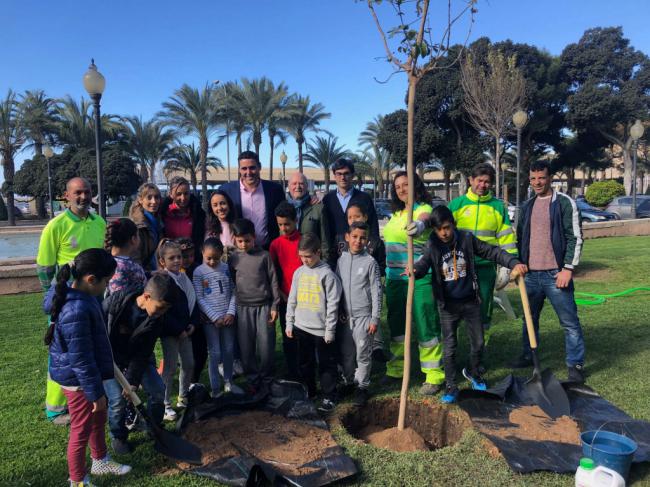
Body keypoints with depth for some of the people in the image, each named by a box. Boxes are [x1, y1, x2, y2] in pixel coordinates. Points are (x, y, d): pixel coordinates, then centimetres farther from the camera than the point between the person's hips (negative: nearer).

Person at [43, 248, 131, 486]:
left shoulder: (80, 295, -3)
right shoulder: (77, 311, -33)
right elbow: (81, 361, -28)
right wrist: (96, 393, -19)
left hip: (87, 376, 10)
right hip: (78, 381, -10)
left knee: (98, 420, 27)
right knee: (81, 431, 11)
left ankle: (100, 462, 49)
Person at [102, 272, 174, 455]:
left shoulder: (156, 318, -21)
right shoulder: (114, 302, -32)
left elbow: (143, 353, -16)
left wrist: (133, 381, -19)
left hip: (136, 356, 3)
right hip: (109, 357, -3)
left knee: (158, 390, -4)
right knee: (117, 399, -11)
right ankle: (118, 436, 17)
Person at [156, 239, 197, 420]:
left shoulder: (184, 278, 9)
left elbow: (192, 302, 14)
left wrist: (192, 323, 1)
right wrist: (178, 330, -17)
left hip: (185, 330, 7)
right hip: (169, 332, -7)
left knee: (189, 364, 13)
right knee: (170, 367, -1)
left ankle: (183, 398, 31)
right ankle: (166, 405, 12)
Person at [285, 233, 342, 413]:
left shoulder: (327, 274, -12)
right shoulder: (298, 272, 5)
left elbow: (333, 305, -11)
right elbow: (292, 300, 11)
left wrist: (330, 330, -11)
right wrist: (289, 323, 10)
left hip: (321, 329, -5)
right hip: (301, 327, 6)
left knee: (326, 364, 6)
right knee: (304, 362, 18)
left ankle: (329, 397, 20)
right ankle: (308, 393, 35)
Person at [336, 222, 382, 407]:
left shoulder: (370, 262, -8)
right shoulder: (341, 260, 3)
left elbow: (377, 292, -6)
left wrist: (375, 319, -8)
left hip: (364, 316, -4)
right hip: (345, 316, 4)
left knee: (363, 354, 5)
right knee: (346, 353, 14)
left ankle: (362, 387, 21)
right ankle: (348, 382, 32)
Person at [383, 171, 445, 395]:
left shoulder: (424, 209, -8)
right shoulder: (396, 213, 15)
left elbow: (423, 221, -32)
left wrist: (418, 225, -55)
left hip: (420, 276, -7)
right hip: (395, 276, 7)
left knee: (425, 324, -3)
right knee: (396, 323, 15)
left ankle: (434, 375, 10)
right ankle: (396, 368, 31)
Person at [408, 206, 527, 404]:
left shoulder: (467, 239, -5)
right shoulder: (432, 246, -9)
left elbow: (492, 252, -1)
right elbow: (423, 263, -25)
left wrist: (514, 263, -12)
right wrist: (415, 270, -48)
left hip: (471, 302, 2)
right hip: (448, 305, -2)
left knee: (478, 343, 14)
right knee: (449, 347, 5)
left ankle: (473, 372, 41)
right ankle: (451, 387, 19)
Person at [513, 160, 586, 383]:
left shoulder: (565, 203, -5)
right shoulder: (527, 206, 12)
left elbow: (575, 237, -9)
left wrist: (568, 269, -14)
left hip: (555, 274, -5)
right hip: (530, 274, 6)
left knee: (569, 322, 1)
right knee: (530, 319, 16)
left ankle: (576, 365, 11)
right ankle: (528, 355, 30)